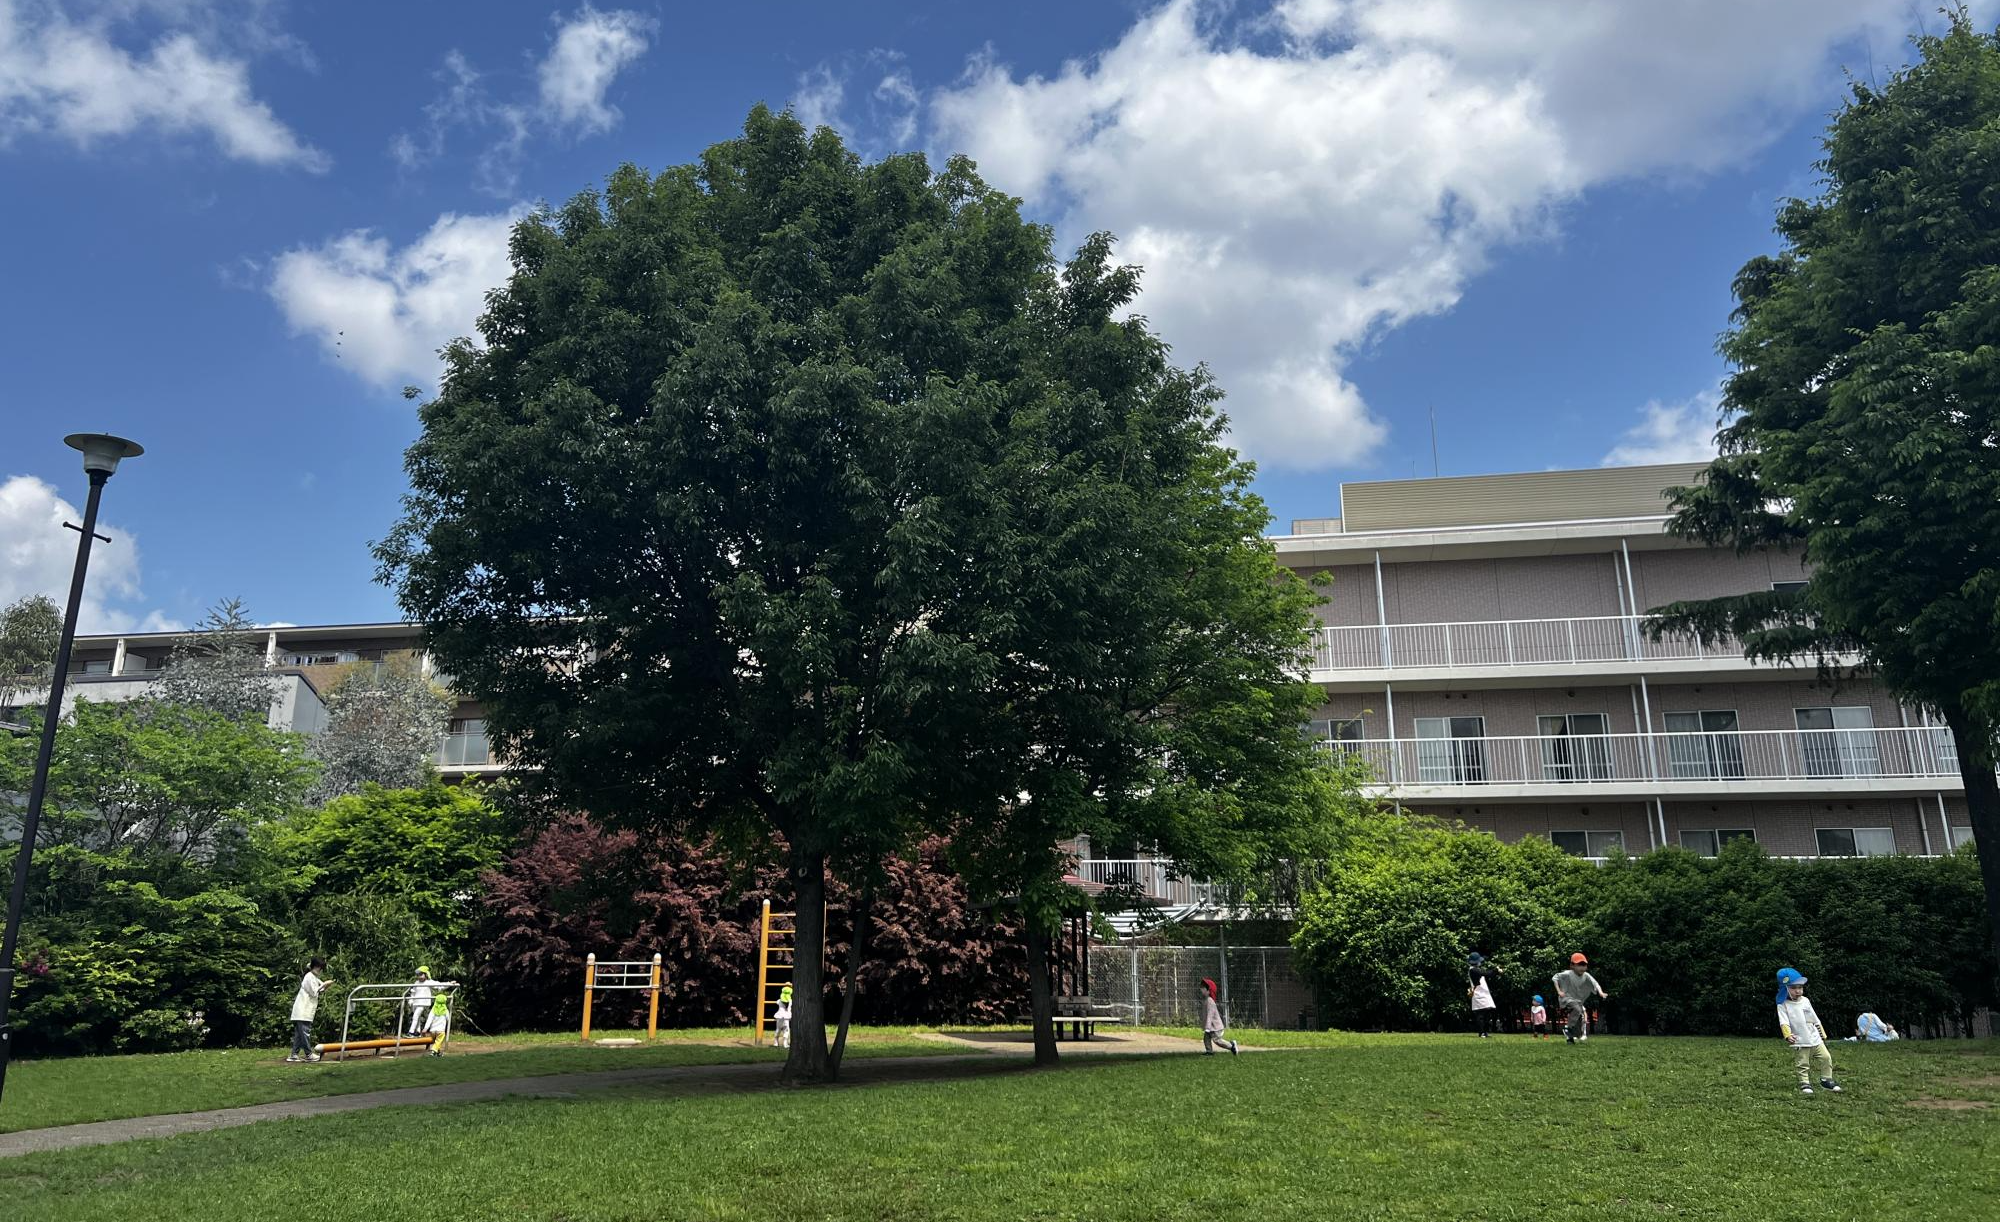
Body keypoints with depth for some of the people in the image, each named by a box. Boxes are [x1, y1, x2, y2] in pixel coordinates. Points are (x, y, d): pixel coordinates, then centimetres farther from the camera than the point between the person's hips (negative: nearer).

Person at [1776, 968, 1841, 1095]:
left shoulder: (1805, 1001, 8)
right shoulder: (1783, 1005, -9)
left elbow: (1815, 1019, 18)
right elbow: (1784, 1022, -20)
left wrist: (1822, 1035, 20)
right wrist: (1788, 1035, -36)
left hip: (1815, 1039, 5)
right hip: (1799, 1042, -5)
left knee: (1826, 1058, 3)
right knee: (1802, 1065, -2)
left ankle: (1826, 1079, 19)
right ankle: (1804, 1084, 8)